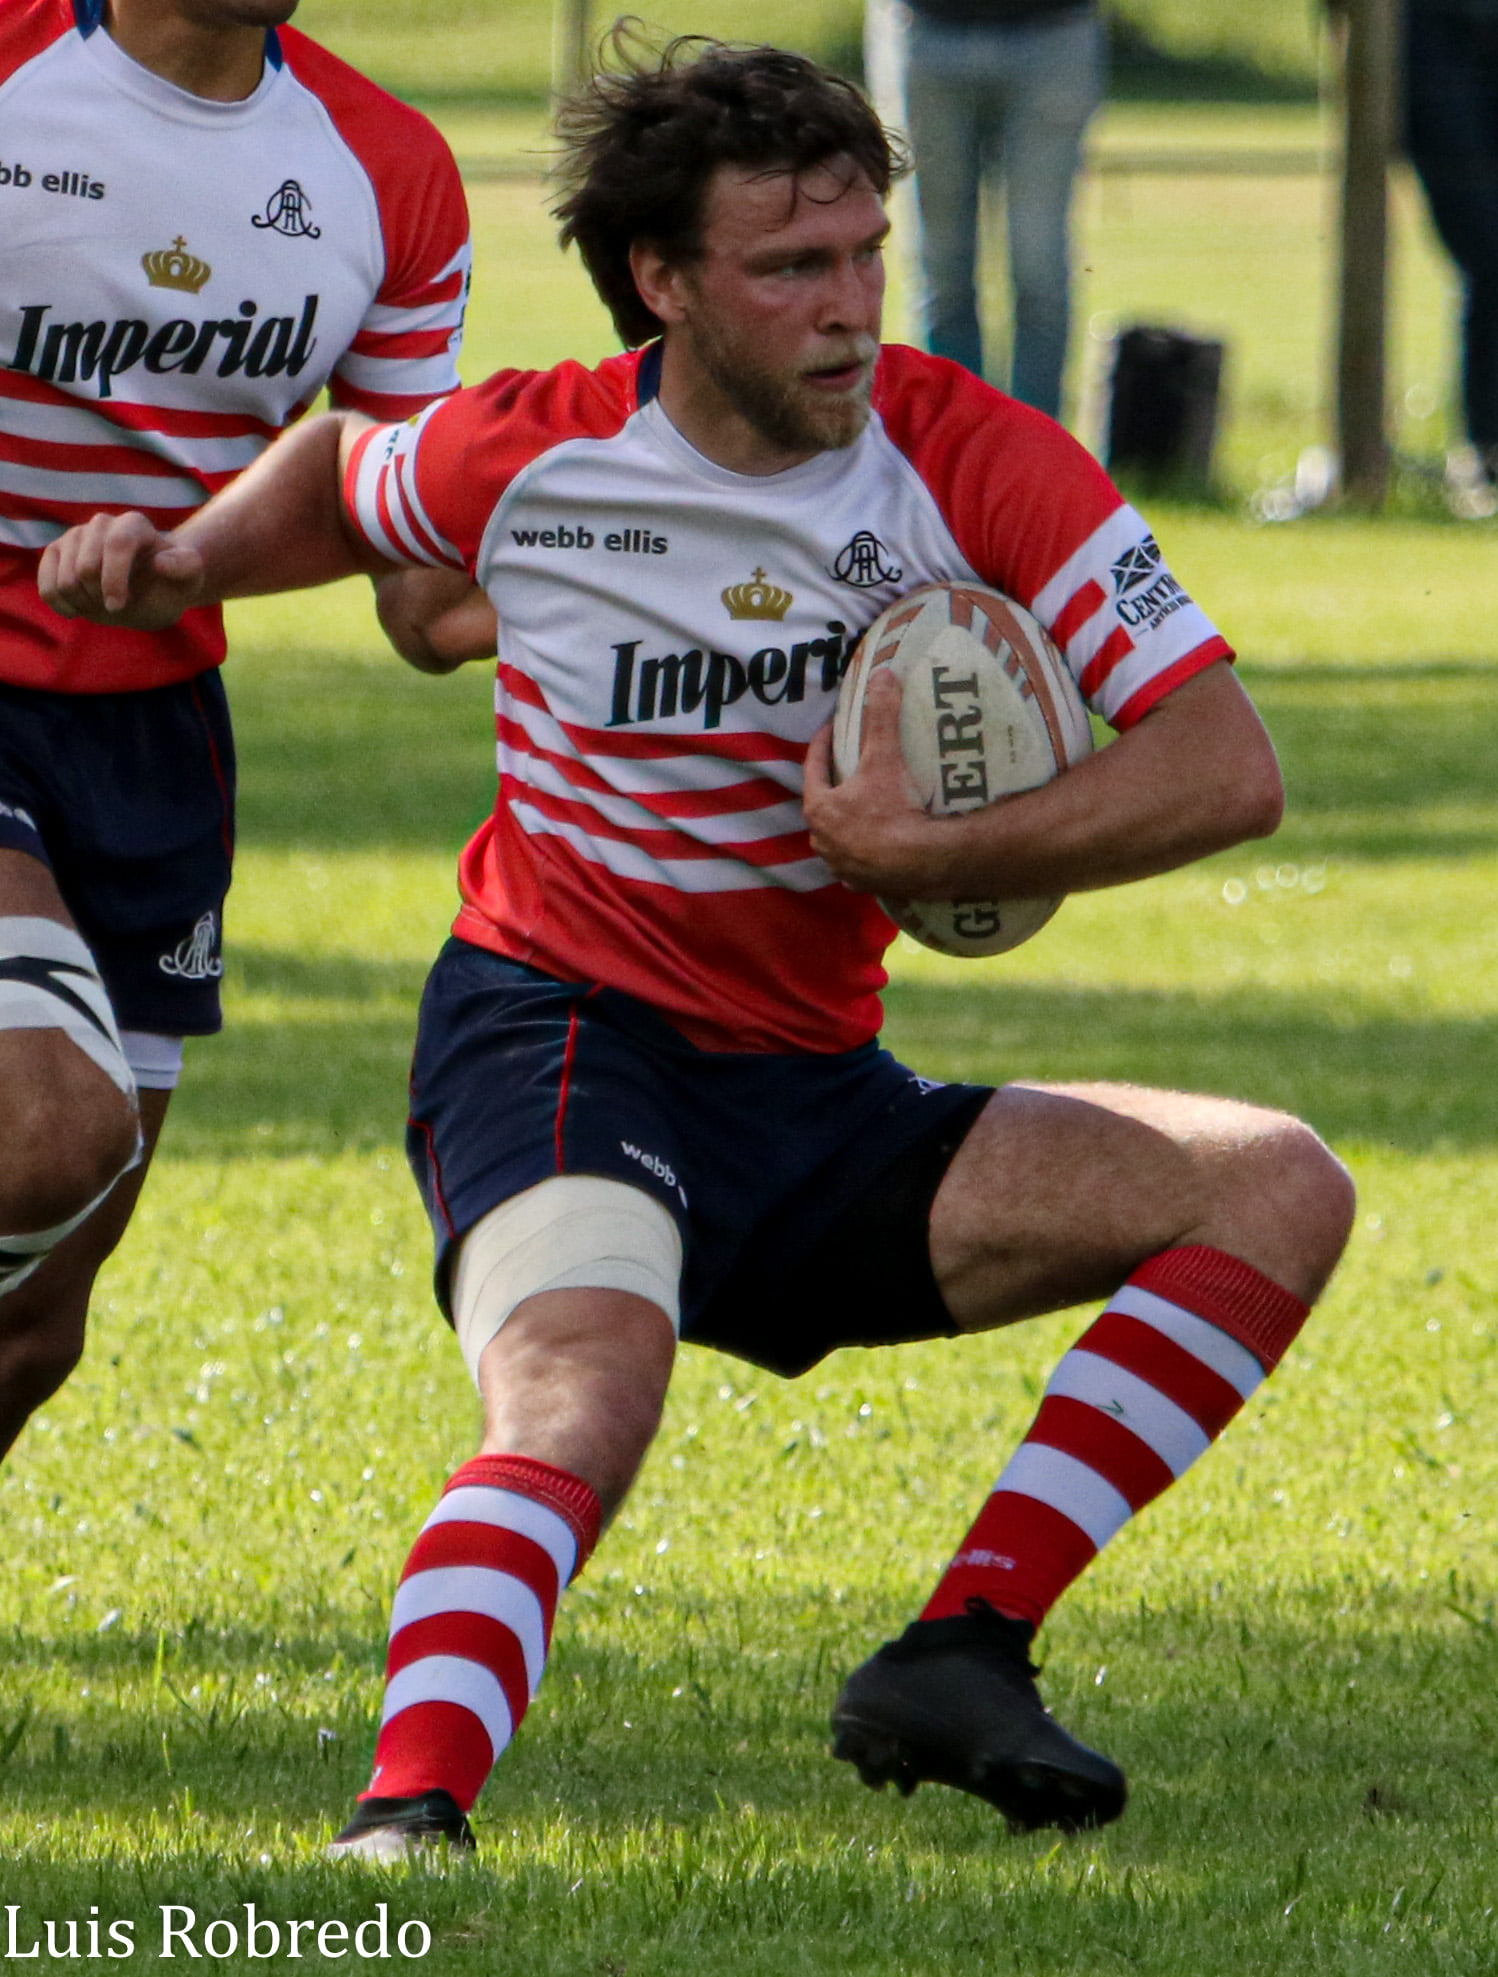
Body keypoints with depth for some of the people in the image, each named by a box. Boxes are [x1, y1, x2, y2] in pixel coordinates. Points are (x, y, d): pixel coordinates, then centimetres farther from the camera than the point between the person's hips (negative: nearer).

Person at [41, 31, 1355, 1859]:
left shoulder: (977, 462, -10)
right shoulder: (522, 459, -9)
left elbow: (1229, 770, -15)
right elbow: (346, 473, 18)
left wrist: (930, 854, -23)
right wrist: (182, 559, 0)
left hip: (822, 1096, 4)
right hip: (565, 1040, -4)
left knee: (1281, 1189, -8)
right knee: (582, 1400, -36)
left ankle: (957, 1657, -15)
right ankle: (407, 1821, -50)